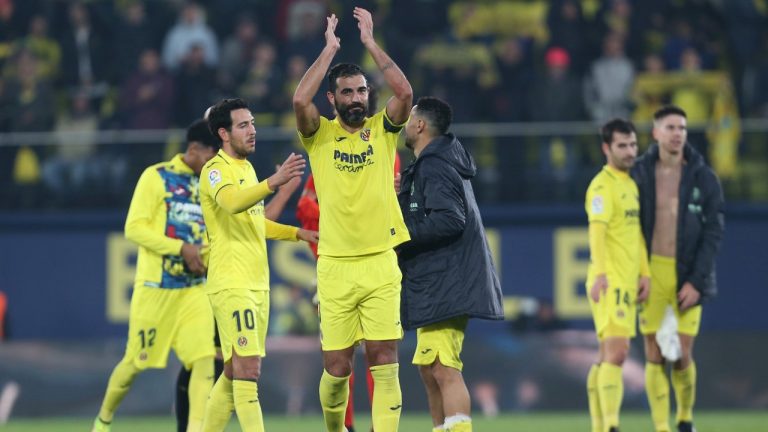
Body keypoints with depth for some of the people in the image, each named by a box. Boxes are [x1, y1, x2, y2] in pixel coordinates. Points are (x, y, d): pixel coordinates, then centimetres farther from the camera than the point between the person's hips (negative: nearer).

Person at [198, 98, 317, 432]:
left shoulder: (247, 168, 17)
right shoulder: (216, 170, -10)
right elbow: (232, 202, -33)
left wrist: (297, 233, 26)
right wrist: (274, 181, -46)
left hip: (257, 284, 9)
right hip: (231, 284, -9)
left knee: (235, 372, 12)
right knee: (247, 368, -15)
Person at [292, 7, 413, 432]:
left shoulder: (382, 129, 7)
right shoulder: (320, 134, 4)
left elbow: (404, 92, -11)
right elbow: (299, 100, -16)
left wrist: (369, 41, -5)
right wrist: (330, 48, -8)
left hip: (380, 262, 0)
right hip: (335, 265, 0)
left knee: (384, 360, -7)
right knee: (337, 366, 3)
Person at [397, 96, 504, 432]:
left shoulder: (434, 166, -12)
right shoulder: (442, 162, 20)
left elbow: (449, 219, -23)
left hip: (445, 287, -11)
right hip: (434, 287, 11)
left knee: (444, 370, -17)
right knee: (429, 369, 16)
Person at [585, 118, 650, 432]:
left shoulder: (631, 185, 18)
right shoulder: (603, 186, -11)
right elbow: (597, 231, -23)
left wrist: (644, 273, 20)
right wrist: (600, 274, -34)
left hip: (627, 282, 9)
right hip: (609, 283, -9)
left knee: (608, 356, 12)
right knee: (617, 351, -17)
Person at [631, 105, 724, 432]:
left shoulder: (703, 178, -2)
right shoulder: (639, 174, 0)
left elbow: (713, 233, -4)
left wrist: (696, 282, -11)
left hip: (688, 275, -1)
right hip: (652, 272, 1)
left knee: (681, 356, -4)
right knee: (654, 355, -4)